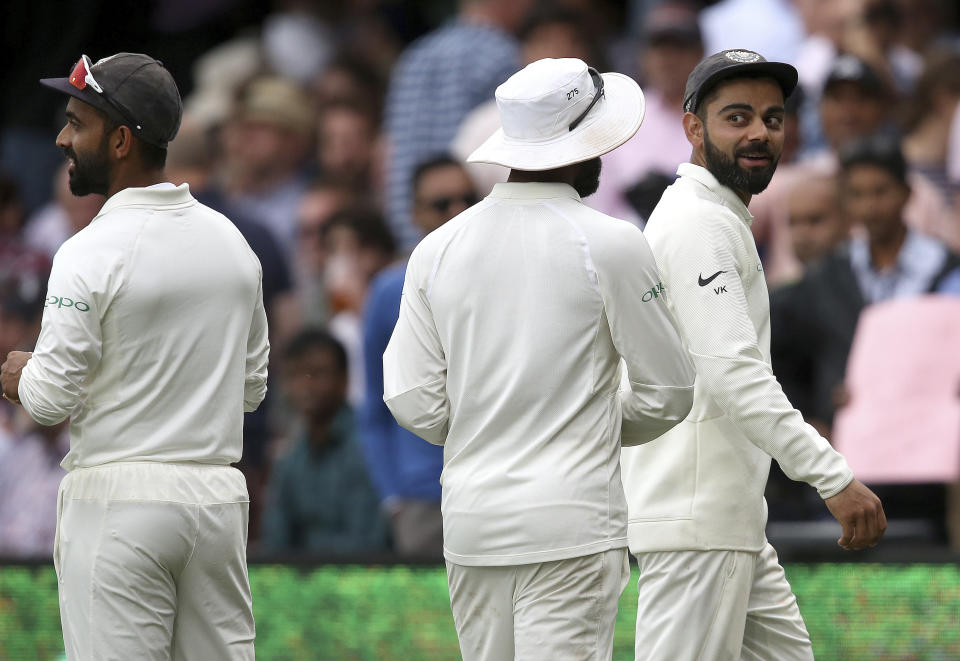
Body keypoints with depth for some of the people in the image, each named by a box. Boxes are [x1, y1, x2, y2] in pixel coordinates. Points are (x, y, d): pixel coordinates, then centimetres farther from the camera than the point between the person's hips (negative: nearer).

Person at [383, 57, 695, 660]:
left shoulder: (437, 249, 6)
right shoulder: (610, 245, -6)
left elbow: (412, 401, 4)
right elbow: (669, 392, -1)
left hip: (471, 518, 5)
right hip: (571, 518, -5)